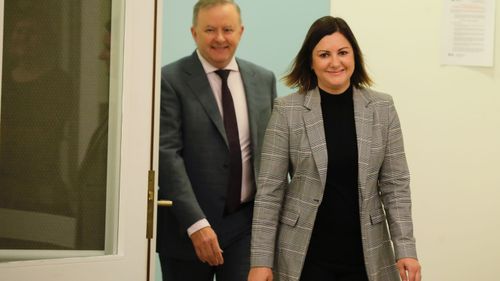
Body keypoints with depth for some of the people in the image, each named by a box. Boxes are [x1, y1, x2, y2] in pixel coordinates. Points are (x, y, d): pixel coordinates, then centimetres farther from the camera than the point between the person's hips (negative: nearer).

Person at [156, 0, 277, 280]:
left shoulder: (264, 79, 8)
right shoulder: (170, 80, -7)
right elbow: (167, 154, -13)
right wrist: (196, 224, -19)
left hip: (247, 223, 3)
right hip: (187, 226, -3)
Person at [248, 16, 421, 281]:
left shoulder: (382, 108, 1)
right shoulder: (287, 110, -5)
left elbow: (395, 184, 2)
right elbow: (269, 189, -5)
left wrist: (405, 249, -5)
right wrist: (261, 259, -8)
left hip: (366, 253, 2)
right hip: (306, 254, -2)